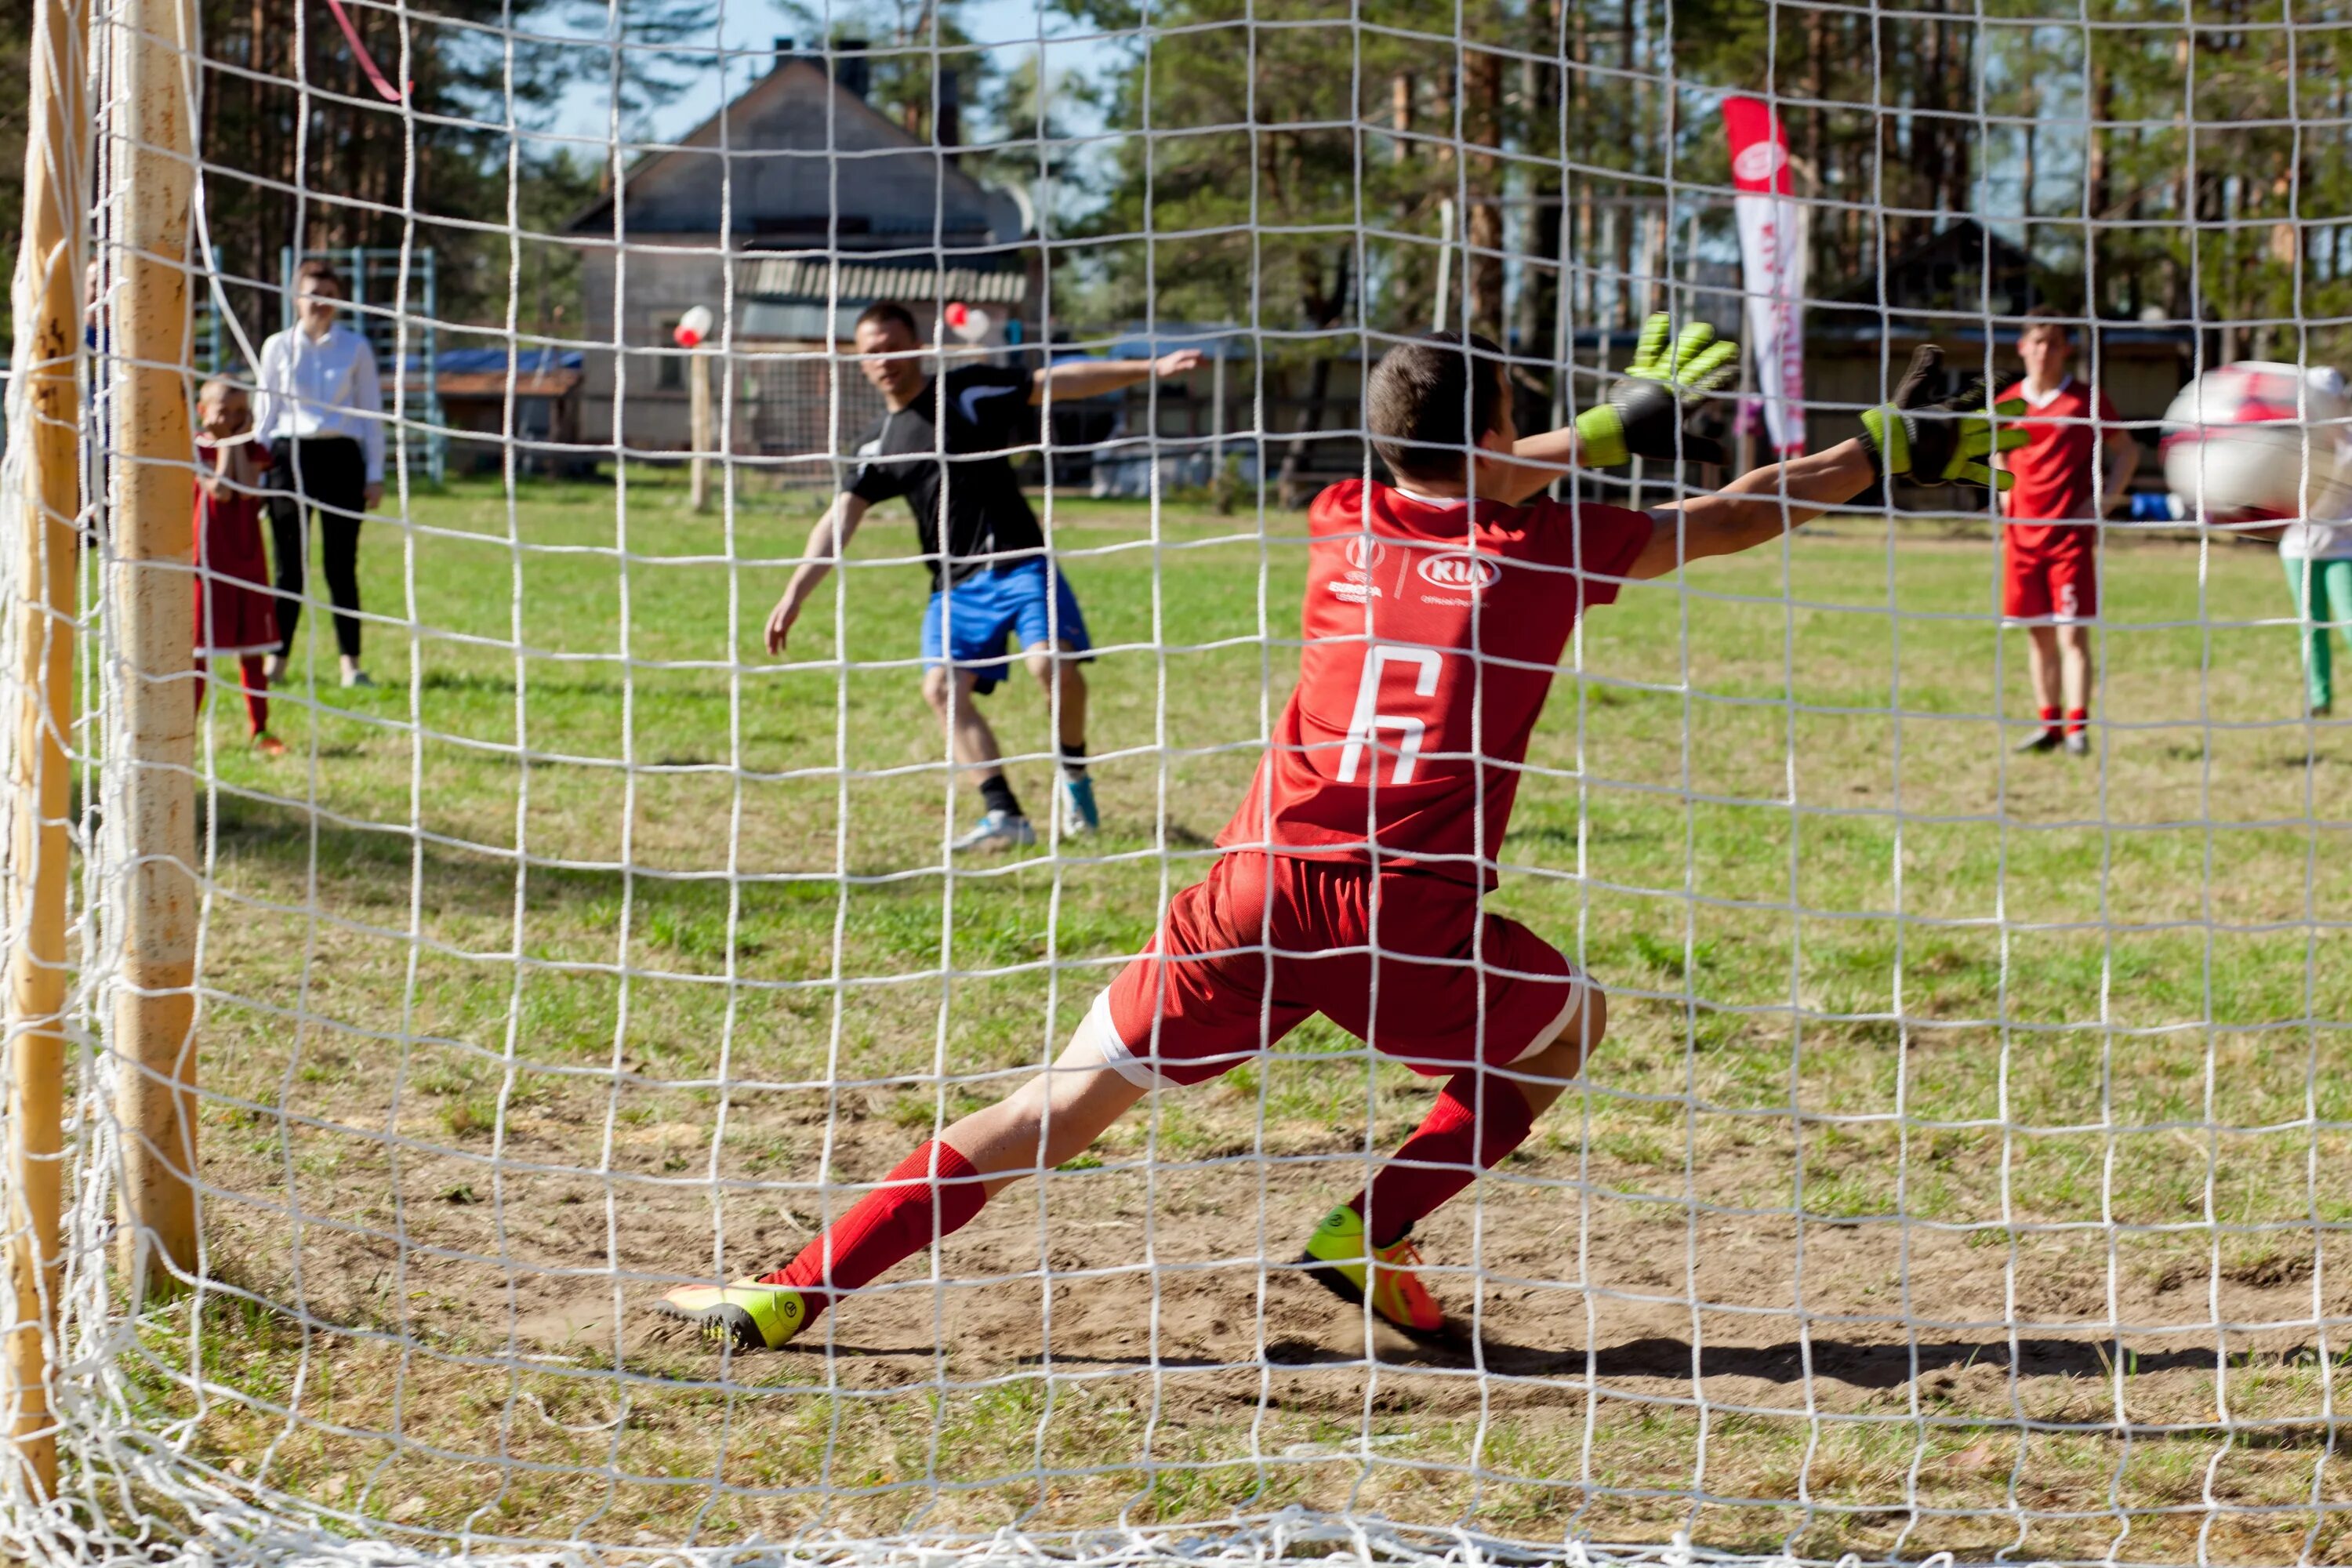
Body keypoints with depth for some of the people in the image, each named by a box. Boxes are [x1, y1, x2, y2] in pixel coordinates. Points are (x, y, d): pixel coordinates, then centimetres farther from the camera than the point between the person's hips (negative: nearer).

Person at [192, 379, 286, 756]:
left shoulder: (252, 451, 5)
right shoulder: (195, 450, -5)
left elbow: (248, 489, -14)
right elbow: (220, 491, -20)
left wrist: (239, 441, -10)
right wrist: (225, 445, -14)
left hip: (248, 559, 4)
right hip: (208, 559, -4)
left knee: (252, 648, 8)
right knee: (199, 649, -2)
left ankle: (259, 729, 15)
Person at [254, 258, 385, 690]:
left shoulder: (355, 348, 7)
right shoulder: (278, 347, 8)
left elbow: (371, 413, 9)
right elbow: (265, 411, 11)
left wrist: (375, 475, 4)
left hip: (340, 457, 0)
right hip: (290, 456, 0)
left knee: (341, 564, -1)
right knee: (289, 565, 1)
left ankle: (351, 662, 2)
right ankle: (277, 659, 6)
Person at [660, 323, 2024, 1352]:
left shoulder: (1344, 521, 12)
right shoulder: (1547, 548, 2)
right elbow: (1728, 520, 14)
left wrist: (1618, 420, 43)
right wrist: (1894, 447, 27)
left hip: (1258, 892, 3)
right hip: (1409, 920, -3)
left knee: (1060, 1105, 8)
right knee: (1574, 1022, 27)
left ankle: (792, 1294, 0)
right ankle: (1372, 1232, 12)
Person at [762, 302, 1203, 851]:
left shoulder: (969, 390, 1)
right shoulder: (878, 445, 10)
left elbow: (1059, 382, 1)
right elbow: (839, 521, 7)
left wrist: (1148, 369, -2)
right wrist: (794, 595, -3)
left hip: (1020, 564, -4)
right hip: (955, 585, 4)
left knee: (1054, 663, -24)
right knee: (943, 686, -16)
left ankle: (1074, 775, 2)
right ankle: (1003, 815, -14)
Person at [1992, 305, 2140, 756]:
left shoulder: (2085, 401, -3)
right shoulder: (2008, 404, 7)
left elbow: (2127, 452, 6)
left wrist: (2104, 499, -6)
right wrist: (2005, 497, 11)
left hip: (2072, 533, -4)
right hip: (2022, 533, 4)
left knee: (2072, 633, -8)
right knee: (2038, 634, 8)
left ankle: (2077, 727, -8)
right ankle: (2049, 724, 16)